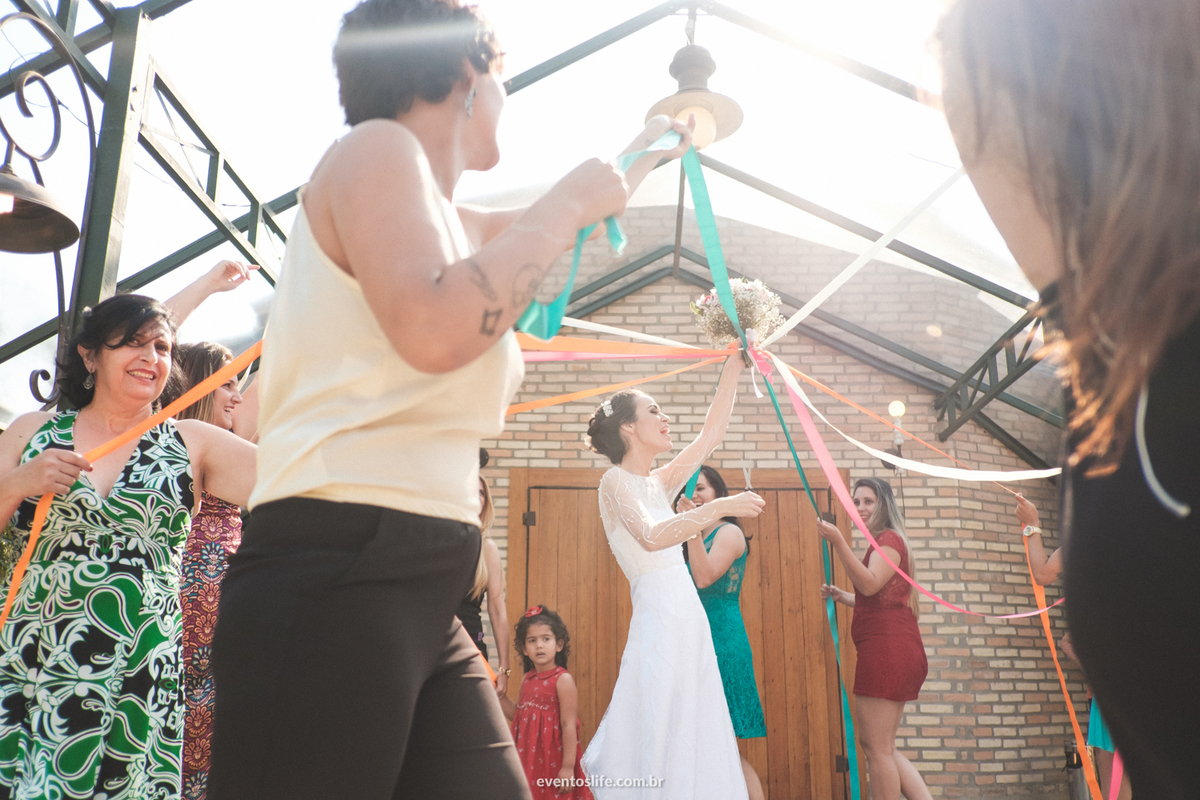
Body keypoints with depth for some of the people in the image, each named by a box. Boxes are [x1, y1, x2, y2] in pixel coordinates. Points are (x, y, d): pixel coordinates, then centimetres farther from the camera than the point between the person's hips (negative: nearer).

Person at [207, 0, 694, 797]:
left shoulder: (448, 216, 22)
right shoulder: (377, 147, -4)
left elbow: (552, 228, 42)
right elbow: (434, 331, -23)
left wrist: (642, 154, 57)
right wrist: (565, 207, -9)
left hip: (421, 599, 9)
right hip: (334, 580, -9)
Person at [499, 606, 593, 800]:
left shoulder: (563, 680, -13)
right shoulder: (527, 680, 8)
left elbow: (569, 725, -16)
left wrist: (568, 767, -18)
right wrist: (500, 695, 4)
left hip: (553, 757, -6)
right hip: (528, 758, 6)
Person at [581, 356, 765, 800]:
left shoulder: (658, 483, 17)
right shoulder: (615, 481, -5)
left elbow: (711, 435, 21)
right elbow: (650, 537, -22)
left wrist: (733, 368, 20)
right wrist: (720, 507, -21)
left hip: (690, 617, 8)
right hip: (658, 617, -8)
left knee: (694, 739, 7)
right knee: (657, 742, -9)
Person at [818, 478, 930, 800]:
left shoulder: (889, 539, -5)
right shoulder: (882, 543, 25)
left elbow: (870, 584, -22)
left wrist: (838, 542, -29)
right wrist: (840, 596, 20)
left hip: (887, 647, -11)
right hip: (888, 649, 11)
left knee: (877, 747, -7)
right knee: (880, 746, 13)